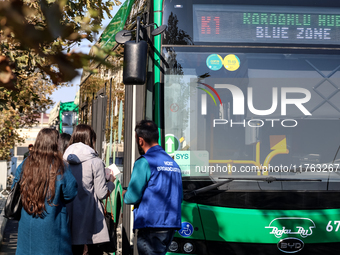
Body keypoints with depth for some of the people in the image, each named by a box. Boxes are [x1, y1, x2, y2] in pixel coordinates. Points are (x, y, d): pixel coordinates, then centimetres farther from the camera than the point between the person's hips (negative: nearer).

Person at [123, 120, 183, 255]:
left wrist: (125, 194, 10)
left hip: (152, 225, -8)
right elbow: (179, 197, 18)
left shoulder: (144, 162, -10)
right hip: (171, 225, 8)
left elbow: (132, 197, -12)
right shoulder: (173, 163, 13)